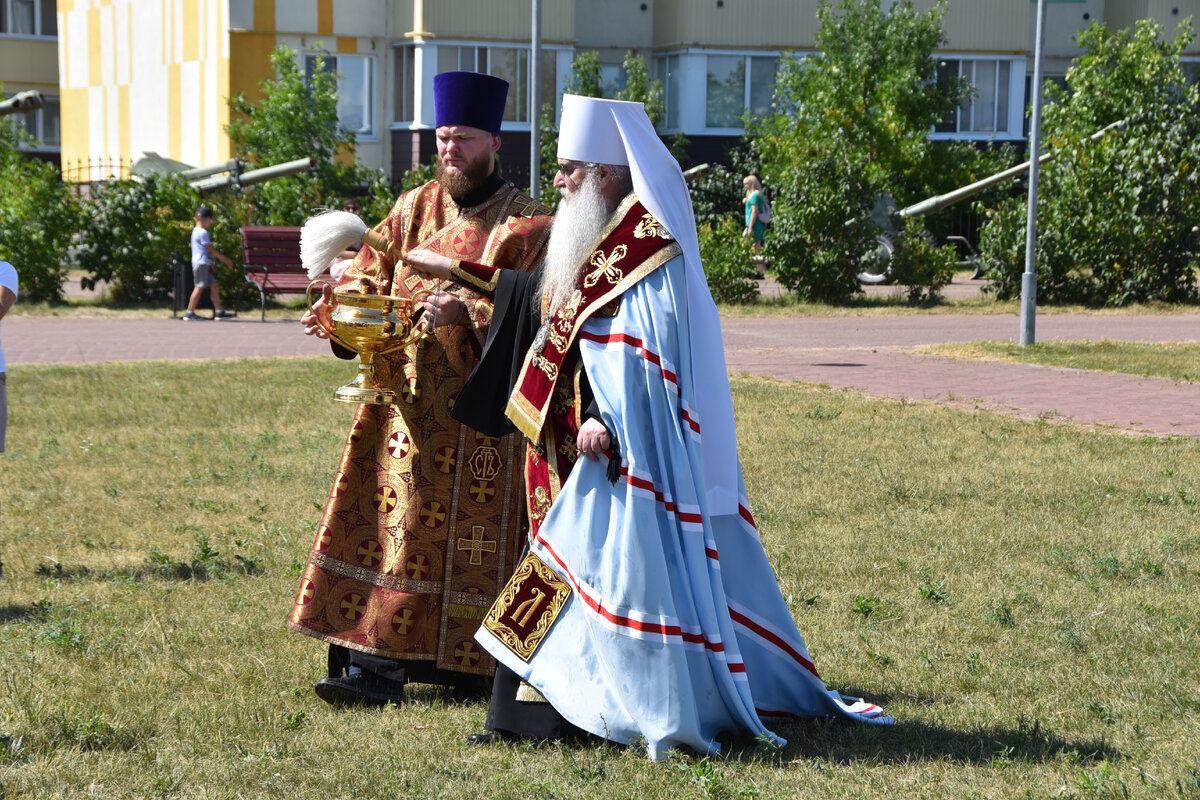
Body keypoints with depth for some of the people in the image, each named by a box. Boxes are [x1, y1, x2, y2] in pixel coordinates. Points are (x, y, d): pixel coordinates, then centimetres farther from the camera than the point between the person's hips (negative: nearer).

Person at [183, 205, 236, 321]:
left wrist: (211, 266, 24)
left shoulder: (196, 232, 18)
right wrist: (225, 259, -7)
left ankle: (219, 311, 7)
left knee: (213, 285, 8)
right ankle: (189, 313, -4)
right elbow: (211, 250, -14)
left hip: (205, 264, 10)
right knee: (200, 287, -7)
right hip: (201, 263, -10)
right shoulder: (203, 233, -14)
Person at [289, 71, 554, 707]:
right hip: (406, 404, 5)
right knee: (393, 524, 1)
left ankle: (470, 663, -1)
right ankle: (376, 661, 3)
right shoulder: (415, 209, 14)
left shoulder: (524, 226, -2)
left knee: (460, 531, -5)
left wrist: (466, 315, -26)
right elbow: (370, 274, 13)